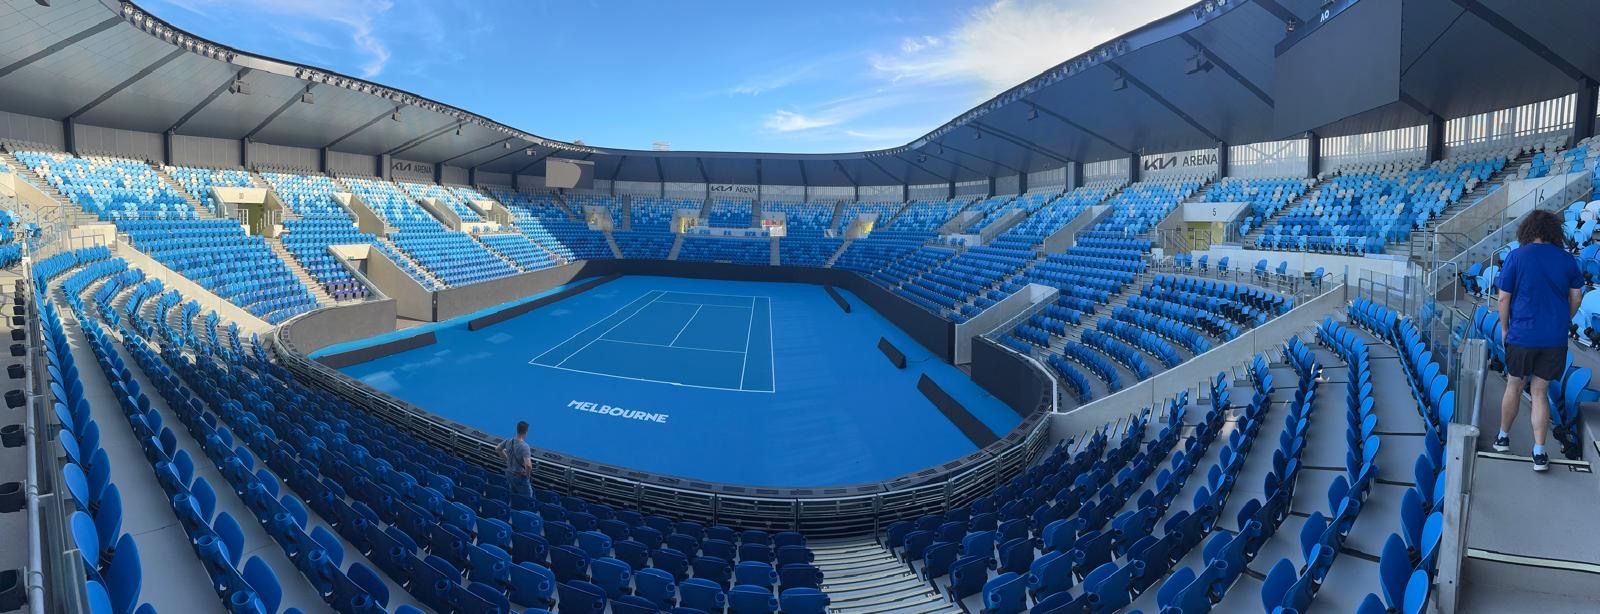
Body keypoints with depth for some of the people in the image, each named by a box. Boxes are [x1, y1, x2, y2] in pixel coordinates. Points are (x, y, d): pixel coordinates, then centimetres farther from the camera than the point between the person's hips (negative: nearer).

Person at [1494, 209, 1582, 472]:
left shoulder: (1517, 256, -9)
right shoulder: (1567, 259, 2)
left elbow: (1504, 298, -8)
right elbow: (1576, 297, 9)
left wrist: (1504, 328, 4)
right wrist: (1561, 322, 23)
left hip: (1522, 334, -2)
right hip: (1555, 337, 3)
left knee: (1514, 386, 14)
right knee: (1540, 392, 7)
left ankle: (1503, 437, 27)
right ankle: (1539, 452, 5)